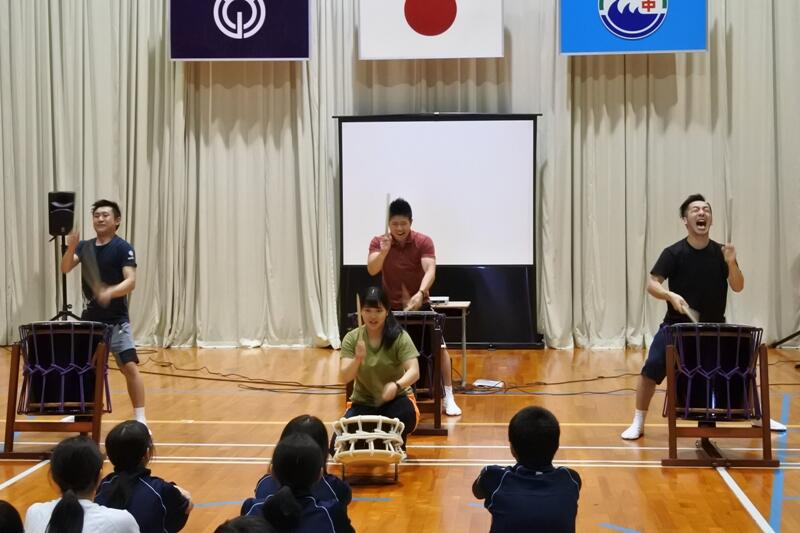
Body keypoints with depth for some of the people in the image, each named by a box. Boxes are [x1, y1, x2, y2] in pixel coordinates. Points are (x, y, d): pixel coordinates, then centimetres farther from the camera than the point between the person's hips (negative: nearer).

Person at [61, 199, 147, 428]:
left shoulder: (123, 248, -8)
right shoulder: (84, 246, 8)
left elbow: (131, 282, -19)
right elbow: (65, 268, -6)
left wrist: (110, 292, -37)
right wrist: (71, 247, -24)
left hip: (116, 319, -5)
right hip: (90, 317, 6)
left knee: (130, 367, -13)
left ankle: (140, 419, -11)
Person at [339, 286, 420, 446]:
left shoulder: (399, 337, -11)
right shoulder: (352, 338, -5)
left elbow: (414, 371, -22)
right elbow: (344, 378, -14)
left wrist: (397, 385, -44)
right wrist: (357, 359, -35)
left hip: (395, 399, -2)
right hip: (363, 402, 2)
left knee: (406, 413, -36)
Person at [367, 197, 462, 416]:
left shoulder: (424, 242, -13)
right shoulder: (378, 242, -8)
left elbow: (430, 270, -27)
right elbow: (371, 270, -22)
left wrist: (420, 294, -45)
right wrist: (383, 251, -41)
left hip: (419, 305, -1)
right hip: (390, 306, 1)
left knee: (439, 346, -10)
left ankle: (448, 398, -3)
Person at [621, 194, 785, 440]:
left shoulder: (720, 253, -3)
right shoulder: (673, 253, -12)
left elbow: (737, 287, -8)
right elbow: (652, 284, -17)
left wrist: (731, 263, -25)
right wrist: (671, 295, -36)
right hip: (677, 326, -3)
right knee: (650, 371, -12)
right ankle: (637, 424, 3)